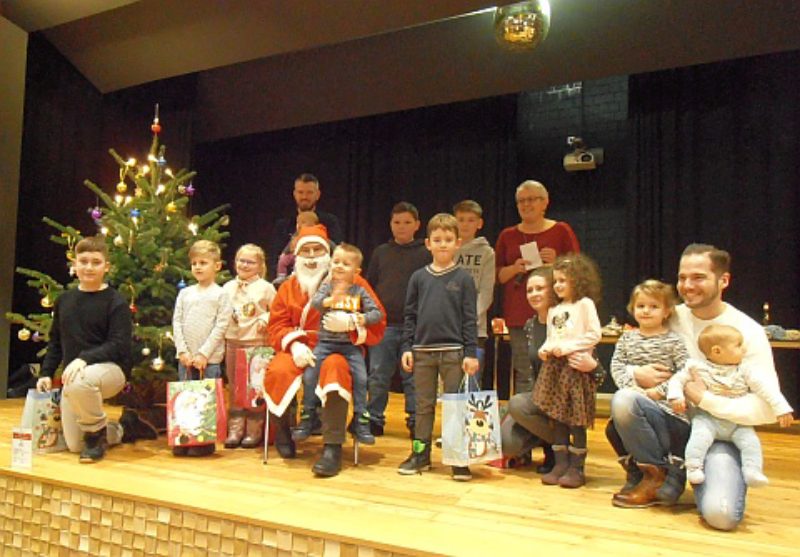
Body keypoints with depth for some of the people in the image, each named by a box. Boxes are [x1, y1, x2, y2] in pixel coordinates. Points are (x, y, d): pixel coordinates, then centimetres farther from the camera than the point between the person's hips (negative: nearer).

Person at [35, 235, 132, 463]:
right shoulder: (64, 300, 10)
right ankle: (115, 431, 34)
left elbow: (119, 345, -17)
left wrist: (84, 358, -28)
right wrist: (46, 373, 9)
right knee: (74, 445, 1)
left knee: (79, 382, -41)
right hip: (72, 374, 6)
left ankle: (97, 434, -13)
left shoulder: (115, 302, -8)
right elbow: (55, 341, 18)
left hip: (110, 368, -6)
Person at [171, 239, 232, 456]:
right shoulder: (185, 293, 13)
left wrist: (203, 353, -12)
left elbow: (221, 327, -7)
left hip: (210, 358, -4)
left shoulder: (221, 294, 0)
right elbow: (176, 322, 7)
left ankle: (205, 442, 8)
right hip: (185, 357, 4)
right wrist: (183, 351, -5)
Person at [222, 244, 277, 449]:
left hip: (256, 342, -4)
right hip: (232, 341, 4)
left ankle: (254, 431, 11)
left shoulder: (265, 287, 0)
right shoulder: (228, 287, 11)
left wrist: (265, 319, -15)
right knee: (234, 386, 9)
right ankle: (235, 430, 16)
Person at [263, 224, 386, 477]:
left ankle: (333, 447, -32)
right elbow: (276, 325, 6)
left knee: (334, 367, -39)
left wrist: (350, 323, -21)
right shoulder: (288, 287, 15)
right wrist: (294, 344, -15)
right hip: (301, 350, 3)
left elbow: (377, 322, 0)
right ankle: (282, 428, 0)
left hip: (340, 350, -2)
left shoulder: (352, 282, 5)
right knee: (278, 371, -31)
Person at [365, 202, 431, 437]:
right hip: (383, 325, 2)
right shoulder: (380, 252, 11)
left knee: (414, 377, 5)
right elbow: (369, 286, 14)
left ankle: (416, 422, 15)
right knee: (377, 378, 7)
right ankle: (374, 420, 18)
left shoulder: (426, 254, 3)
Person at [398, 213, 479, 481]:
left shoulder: (463, 278, 0)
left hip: (453, 351, -2)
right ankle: (420, 454, 22)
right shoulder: (419, 277, 6)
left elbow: (470, 318, -1)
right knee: (423, 405, 12)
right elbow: (410, 315, 9)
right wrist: (407, 347, 2)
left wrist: (471, 353, -6)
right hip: (422, 351, 2)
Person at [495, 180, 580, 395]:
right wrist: (514, 268, -7)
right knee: (524, 375, 1)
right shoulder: (508, 236, 13)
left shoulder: (561, 231, 6)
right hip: (518, 316, 2)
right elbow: (497, 276, 13)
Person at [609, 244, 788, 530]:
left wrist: (703, 398, -22)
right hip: (674, 423, 3)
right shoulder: (670, 319, -1)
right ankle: (666, 476, -2)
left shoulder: (748, 332, -10)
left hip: (721, 433, -3)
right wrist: (635, 374, -18)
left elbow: (766, 408, -16)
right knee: (623, 400, -26)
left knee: (720, 514, -27)